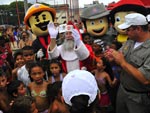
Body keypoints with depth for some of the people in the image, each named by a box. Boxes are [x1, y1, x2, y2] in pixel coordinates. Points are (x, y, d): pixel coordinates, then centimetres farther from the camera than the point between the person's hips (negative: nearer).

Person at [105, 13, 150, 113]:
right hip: (122, 89, 7)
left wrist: (122, 62, -28)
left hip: (139, 98, -7)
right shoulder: (130, 41, -1)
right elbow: (120, 55, 10)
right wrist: (113, 58, -15)